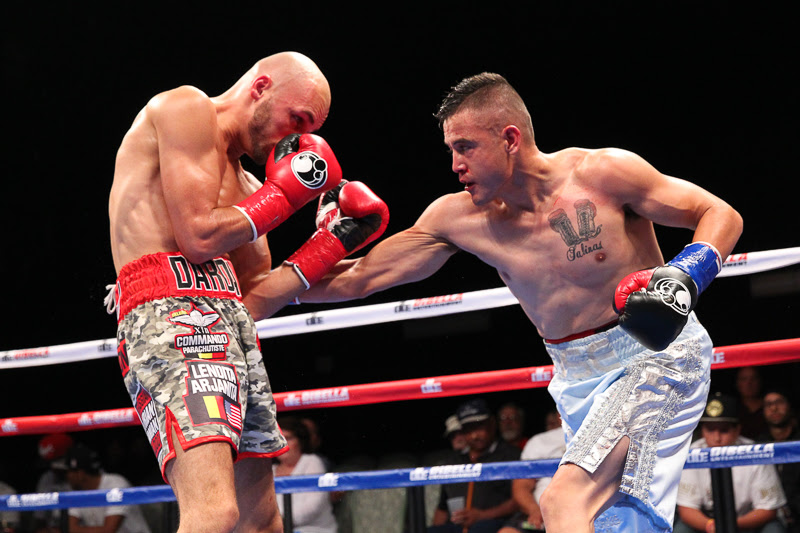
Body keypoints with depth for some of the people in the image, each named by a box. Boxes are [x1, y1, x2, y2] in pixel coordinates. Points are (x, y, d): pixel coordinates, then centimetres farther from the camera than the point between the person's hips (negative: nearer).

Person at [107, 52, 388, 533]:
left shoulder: (245, 184, 28)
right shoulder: (186, 108, 2)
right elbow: (199, 235, -10)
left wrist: (331, 243, 17)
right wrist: (283, 195, 3)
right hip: (172, 310, -10)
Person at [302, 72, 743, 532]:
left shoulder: (602, 174, -15)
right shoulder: (459, 218, -2)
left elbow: (722, 215, -9)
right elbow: (357, 279, 2)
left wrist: (685, 275, -27)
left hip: (655, 353, -6)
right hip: (579, 378, 6)